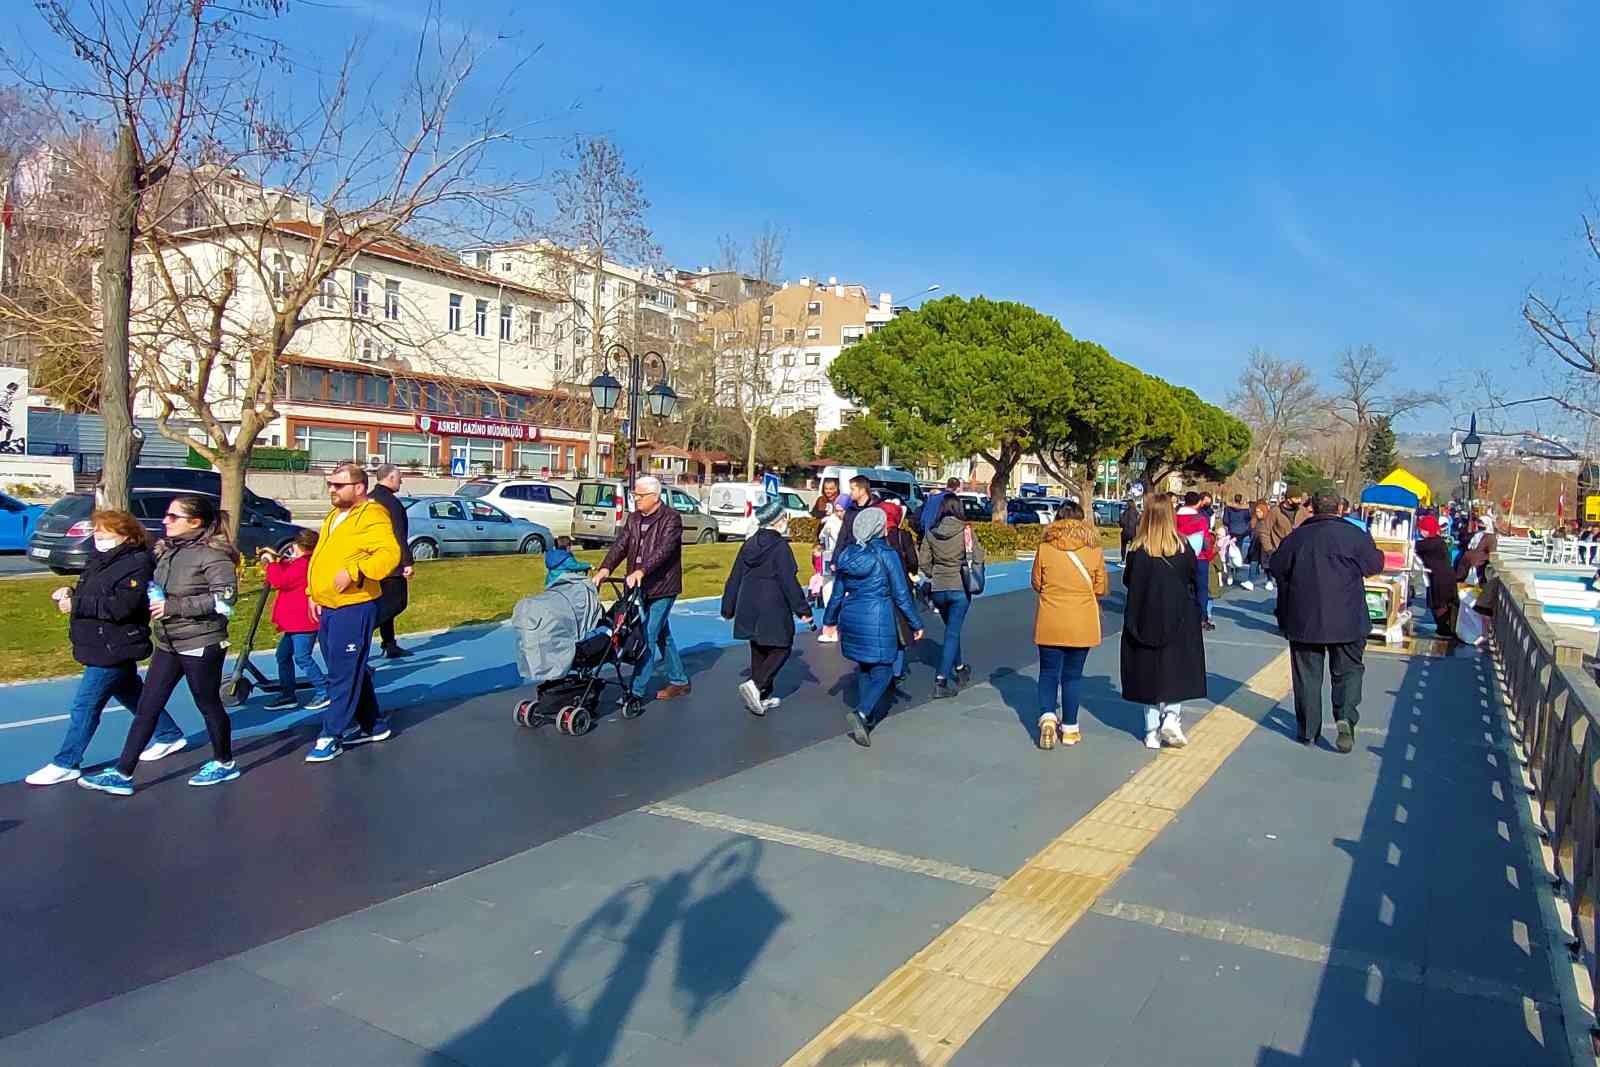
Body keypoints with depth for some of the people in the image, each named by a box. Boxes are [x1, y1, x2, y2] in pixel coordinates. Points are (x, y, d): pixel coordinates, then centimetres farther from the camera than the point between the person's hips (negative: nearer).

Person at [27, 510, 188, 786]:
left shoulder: (137, 564, -19)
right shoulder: (101, 559, 9)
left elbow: (122, 606, -27)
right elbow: (92, 597, 18)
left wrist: (76, 605, -23)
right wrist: (70, 593, -4)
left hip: (114, 649, -10)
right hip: (102, 647, 10)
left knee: (84, 706, -2)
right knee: (133, 696, 20)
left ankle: (65, 765, 8)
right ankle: (170, 736, 33)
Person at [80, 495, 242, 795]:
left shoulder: (213, 554, -17)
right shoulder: (166, 550, 9)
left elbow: (225, 600, -25)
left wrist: (173, 606, -22)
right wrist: (152, 596, 3)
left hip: (201, 644, -8)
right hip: (167, 643, 8)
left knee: (208, 705, 7)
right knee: (146, 707, 8)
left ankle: (224, 764, 26)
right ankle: (122, 774, 14)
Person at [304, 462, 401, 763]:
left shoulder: (372, 516, -12)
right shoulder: (335, 516, 17)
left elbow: (389, 554, -27)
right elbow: (320, 558, 24)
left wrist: (354, 571, -35)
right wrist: (314, 594, 16)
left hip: (354, 608, -10)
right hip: (328, 607, 10)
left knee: (343, 674, -3)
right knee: (352, 670, 16)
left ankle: (332, 736, 5)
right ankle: (373, 725, 27)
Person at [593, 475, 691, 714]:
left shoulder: (671, 519, -12)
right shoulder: (634, 518, 10)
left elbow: (664, 551, -25)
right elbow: (621, 546, 0)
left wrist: (641, 571, -38)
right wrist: (606, 567, -18)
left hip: (662, 589, -8)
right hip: (639, 587, 8)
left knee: (649, 638, -9)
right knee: (663, 635, 17)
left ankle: (636, 693, -7)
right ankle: (679, 681, 31)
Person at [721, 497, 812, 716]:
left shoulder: (749, 544, 7)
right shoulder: (780, 547, -14)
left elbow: (734, 579, 11)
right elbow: (789, 583, -15)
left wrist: (728, 607, 20)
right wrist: (803, 610, -8)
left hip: (750, 610, 7)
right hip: (774, 610, -7)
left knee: (758, 651, 17)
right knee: (781, 649, 5)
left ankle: (763, 697, 23)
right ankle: (755, 684, -13)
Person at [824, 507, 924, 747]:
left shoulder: (847, 554, 5)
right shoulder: (887, 555, -10)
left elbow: (837, 593, 11)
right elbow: (901, 595, -7)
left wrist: (830, 621, 23)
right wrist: (916, 624, 2)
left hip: (851, 617, 6)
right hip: (878, 619, -5)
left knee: (863, 667, 20)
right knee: (882, 671, 3)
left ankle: (866, 718, 26)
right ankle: (861, 712, -18)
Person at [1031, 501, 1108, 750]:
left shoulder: (1045, 548, -6)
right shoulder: (1094, 550, -5)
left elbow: (1037, 584, 3)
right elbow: (1101, 589, 1)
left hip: (1050, 624, 0)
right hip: (1082, 625, 0)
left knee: (1048, 673, 11)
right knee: (1072, 675, 11)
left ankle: (1047, 717, -8)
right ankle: (1069, 729, 17)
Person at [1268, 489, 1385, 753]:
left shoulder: (1295, 537, -1)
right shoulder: (1355, 535, -5)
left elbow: (1276, 570, 5)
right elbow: (1375, 566, 6)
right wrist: (1378, 553, 27)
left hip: (1303, 620, 1)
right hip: (1346, 621, -1)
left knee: (1307, 674, 9)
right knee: (1348, 671, 11)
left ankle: (1309, 731, 12)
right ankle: (1346, 716, -11)